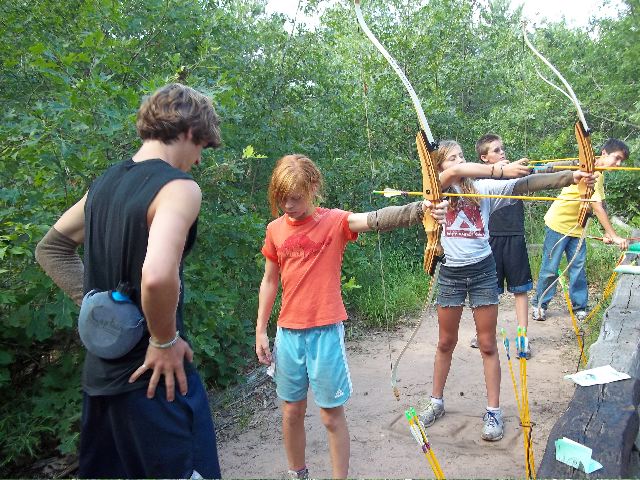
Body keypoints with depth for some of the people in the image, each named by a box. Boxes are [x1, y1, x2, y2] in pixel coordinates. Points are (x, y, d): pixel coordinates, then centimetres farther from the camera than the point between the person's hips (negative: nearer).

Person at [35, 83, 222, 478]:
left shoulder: (104, 183, 9)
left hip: (100, 372, 8)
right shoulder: (179, 186, -17)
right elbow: (157, 276, -34)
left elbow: (50, 248, 20)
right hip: (155, 377, -8)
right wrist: (165, 340, -17)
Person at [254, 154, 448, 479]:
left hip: (325, 332, -4)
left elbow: (376, 219, -27)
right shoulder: (275, 229, 3)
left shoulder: (334, 221, -9)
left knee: (332, 416, 4)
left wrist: (420, 209, -44)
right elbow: (270, 281, 11)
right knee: (291, 411, 15)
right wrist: (260, 331, 11)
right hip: (288, 333, 4)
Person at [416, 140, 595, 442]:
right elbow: (455, 173, -27)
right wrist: (500, 171, -35)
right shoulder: (436, 189, -5)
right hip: (451, 273, 0)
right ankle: (436, 402, 30)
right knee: (446, 343, 14)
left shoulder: (483, 187, -1)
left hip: (482, 271, 0)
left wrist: (569, 176, -24)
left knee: (487, 345, 6)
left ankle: (493, 411, 18)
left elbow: (525, 184, -12)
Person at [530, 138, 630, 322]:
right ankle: (539, 305, 12)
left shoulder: (599, 174, 8)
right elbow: (597, 208, -28)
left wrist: (607, 233, -10)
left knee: (579, 268, 6)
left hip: (576, 227, 8)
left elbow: (601, 206, 3)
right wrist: (614, 236, -29)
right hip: (558, 224, -8)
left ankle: (579, 307, 15)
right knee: (550, 268, 0)